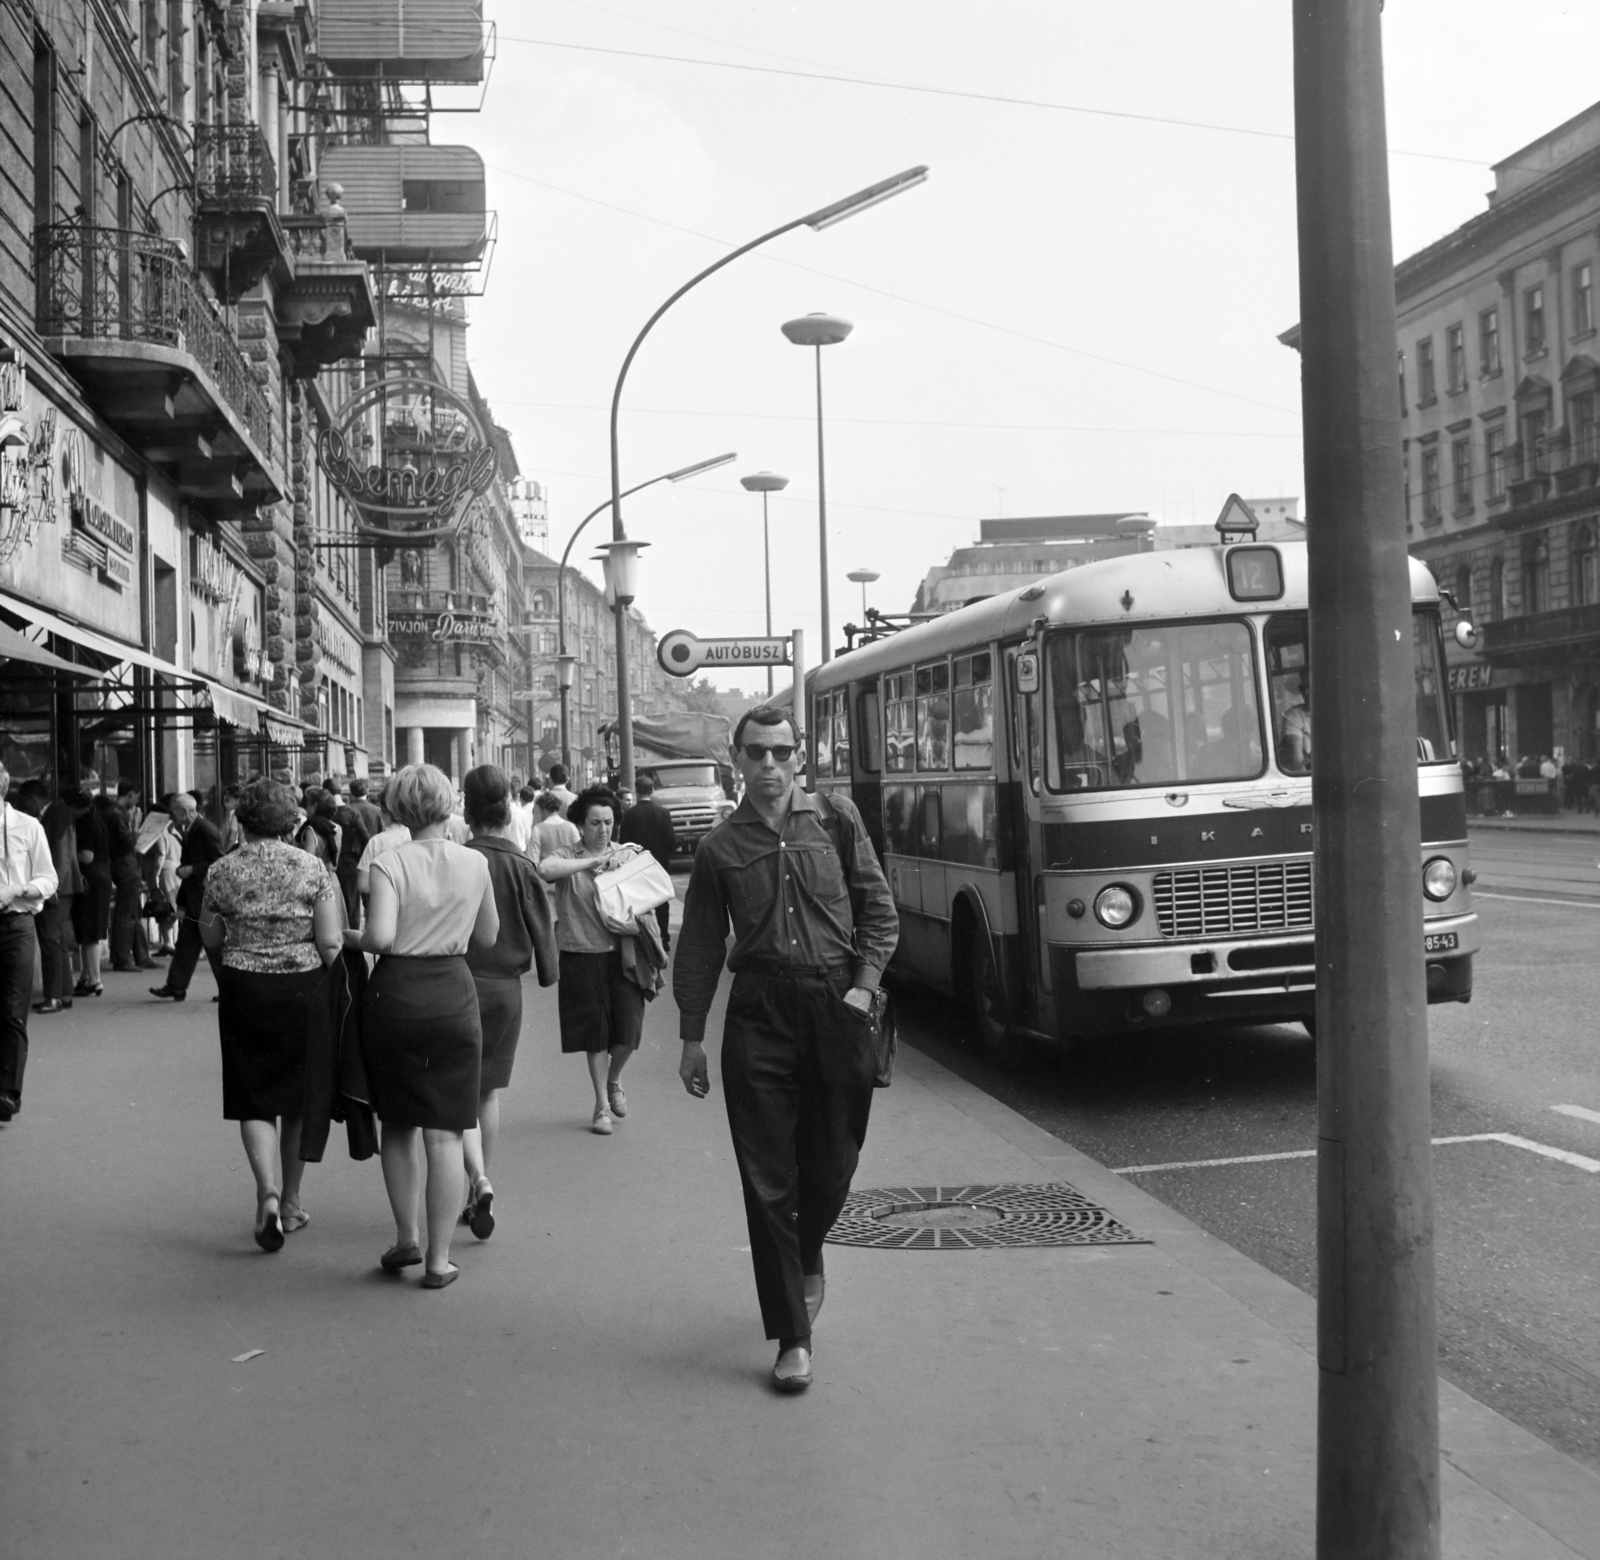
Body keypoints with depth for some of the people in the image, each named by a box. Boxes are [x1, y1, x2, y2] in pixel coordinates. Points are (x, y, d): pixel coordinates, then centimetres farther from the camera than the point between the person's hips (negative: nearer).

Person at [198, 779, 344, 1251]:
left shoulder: (222, 871, -3)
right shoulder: (312, 868, -5)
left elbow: (210, 938, 6)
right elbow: (331, 942, -9)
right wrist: (327, 987, 6)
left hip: (243, 990, 0)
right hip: (303, 989, 0)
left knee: (254, 1099, 6)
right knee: (298, 1096, 14)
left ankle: (268, 1193, -13)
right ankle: (290, 1201, 25)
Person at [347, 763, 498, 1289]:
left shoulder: (389, 862, -9)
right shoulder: (475, 863, 0)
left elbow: (381, 936, -20)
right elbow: (488, 937, 10)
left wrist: (349, 937, 0)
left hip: (396, 994, -1)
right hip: (453, 994, 1)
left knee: (397, 1126, 17)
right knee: (444, 1134, 3)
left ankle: (406, 1238, 24)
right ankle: (439, 1258, 6)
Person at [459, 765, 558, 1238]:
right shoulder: (523, 867, -4)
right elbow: (542, 930, 0)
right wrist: (547, 974, 16)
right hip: (506, 987, 3)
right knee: (489, 1092, 15)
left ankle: (479, 1180, -19)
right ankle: (478, 1191, 22)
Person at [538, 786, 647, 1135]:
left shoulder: (627, 854, 8)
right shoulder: (567, 856, -1)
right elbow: (544, 869, -24)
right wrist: (591, 861, -24)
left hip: (622, 953, 2)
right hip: (582, 955, -2)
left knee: (628, 1027, -2)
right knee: (595, 1032, 6)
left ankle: (614, 1080, 30)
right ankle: (602, 1104, 21)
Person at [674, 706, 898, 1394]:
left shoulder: (835, 818, 5)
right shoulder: (720, 845, 6)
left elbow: (878, 909, 7)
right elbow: (699, 949, 10)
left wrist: (865, 984, -5)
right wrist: (691, 1039, 8)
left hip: (837, 1005, 0)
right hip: (759, 1013, 0)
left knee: (832, 1163, 8)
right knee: (768, 1181, -1)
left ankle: (808, 1259, 41)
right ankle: (792, 1338, 7)